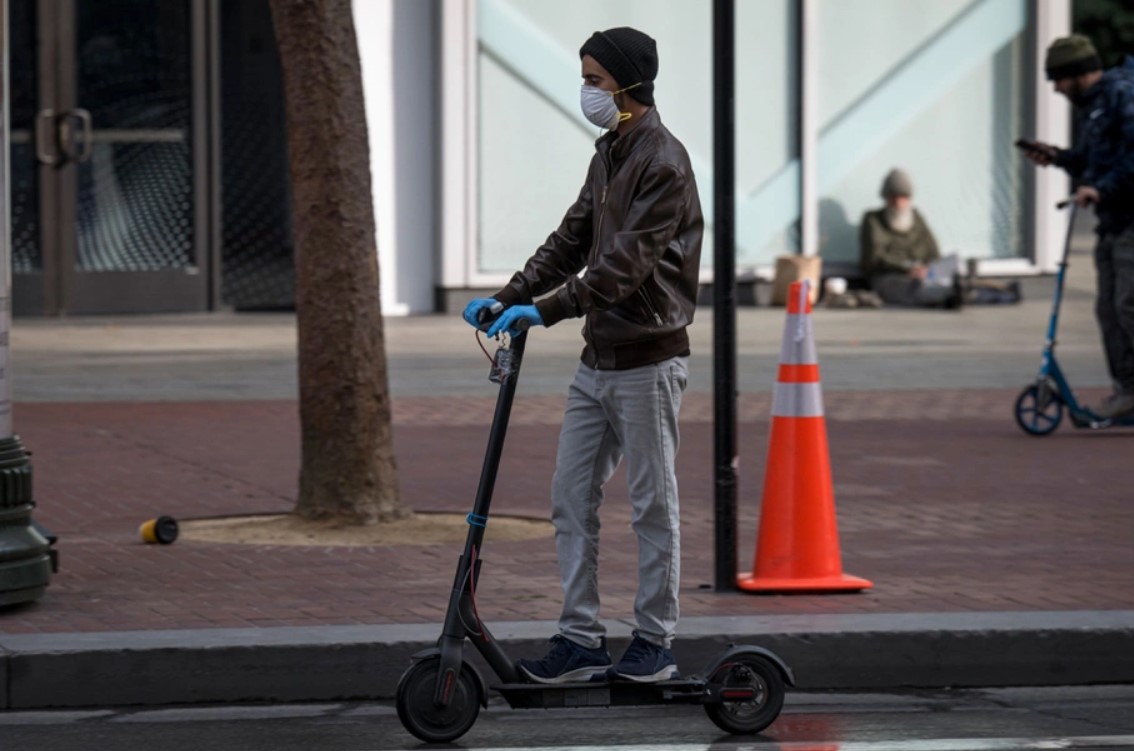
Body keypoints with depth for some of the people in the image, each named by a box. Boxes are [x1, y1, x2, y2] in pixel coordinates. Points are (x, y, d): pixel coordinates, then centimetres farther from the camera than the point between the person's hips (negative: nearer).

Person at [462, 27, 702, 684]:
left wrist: (549, 309, -29)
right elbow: (573, 240, 15)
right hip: (598, 358, 9)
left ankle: (656, 642, 9)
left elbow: (627, 260, -23)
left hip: (647, 362, -9)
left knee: (653, 503, 1)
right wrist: (510, 296, 3)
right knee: (572, 496, 7)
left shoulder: (663, 162, -15)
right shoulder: (609, 153, 14)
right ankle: (581, 638, 12)